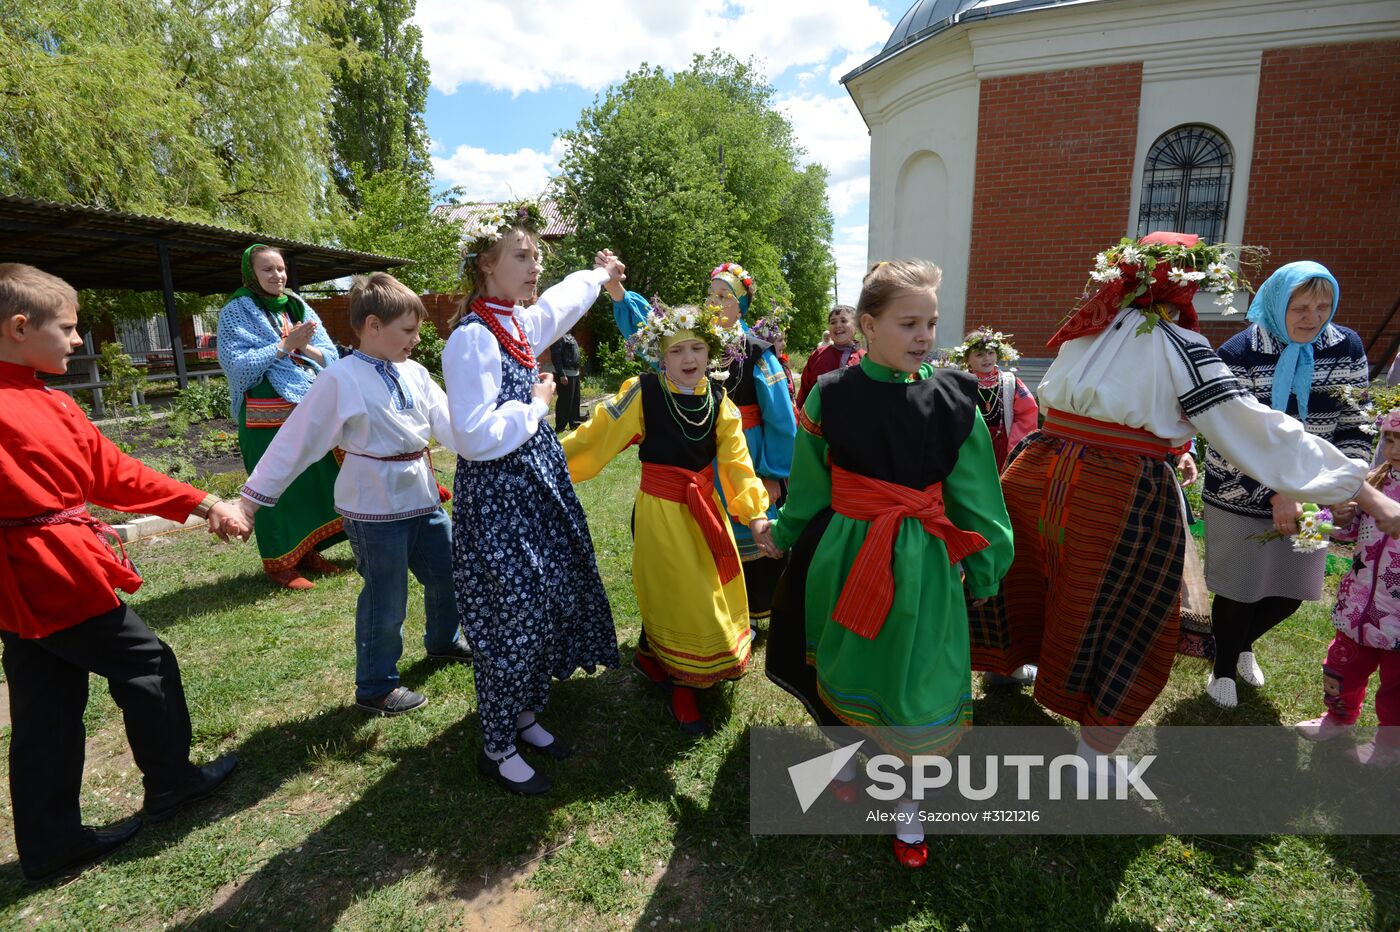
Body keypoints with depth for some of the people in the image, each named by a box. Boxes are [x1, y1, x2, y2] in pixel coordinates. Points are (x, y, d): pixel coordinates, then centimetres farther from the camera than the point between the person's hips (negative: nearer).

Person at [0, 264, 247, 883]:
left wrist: (203, 504, 9)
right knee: (147, 666, 8)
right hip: (59, 578, -9)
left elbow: (116, 473, 10)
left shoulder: (53, 405, 9)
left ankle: (51, 843, 28)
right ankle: (171, 784, 28)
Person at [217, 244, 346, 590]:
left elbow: (331, 355, 6)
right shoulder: (236, 313, -2)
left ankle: (307, 551, 23)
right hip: (267, 416, -5)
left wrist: (306, 348, -14)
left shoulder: (299, 308, 12)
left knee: (316, 481, 8)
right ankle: (278, 562, 11)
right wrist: (284, 346, -17)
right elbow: (237, 365, -13)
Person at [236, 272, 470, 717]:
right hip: (375, 507, -7)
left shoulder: (416, 375, 5)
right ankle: (376, 687, 26)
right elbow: (298, 439, -11)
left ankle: (444, 641, 47)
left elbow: (449, 425, -1)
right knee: (386, 600, 5)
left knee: (446, 573, 20)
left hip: (423, 499, 7)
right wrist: (254, 495, -10)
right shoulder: (342, 379, -13)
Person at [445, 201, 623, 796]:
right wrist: (537, 405, -13)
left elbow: (556, 305, 30)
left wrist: (599, 276, 46)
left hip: (536, 486, 9)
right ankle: (497, 751, 22)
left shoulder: (519, 324, 6)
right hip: (496, 496, -9)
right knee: (510, 615, 1)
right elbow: (476, 438, -26)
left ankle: (523, 716, 37)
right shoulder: (472, 339, -20)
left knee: (546, 603, 17)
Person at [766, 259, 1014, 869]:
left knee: (918, 692, 5)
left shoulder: (952, 400, -5)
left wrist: (983, 570, 7)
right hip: (843, 562, 0)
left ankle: (910, 806, 30)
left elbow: (975, 497, 3)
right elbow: (808, 488, 5)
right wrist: (784, 534, 15)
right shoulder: (830, 396, -8)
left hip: (923, 567, 0)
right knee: (842, 670, 18)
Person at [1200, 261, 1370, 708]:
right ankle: (1224, 667, 32)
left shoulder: (1347, 347, 0)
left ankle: (1244, 644, 46)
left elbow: (1355, 425, 2)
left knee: (1291, 592, 15)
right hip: (1241, 496, -4)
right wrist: (1276, 492, -24)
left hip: (1308, 495, 5)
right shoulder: (1240, 352, -14)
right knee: (1238, 591, 7)